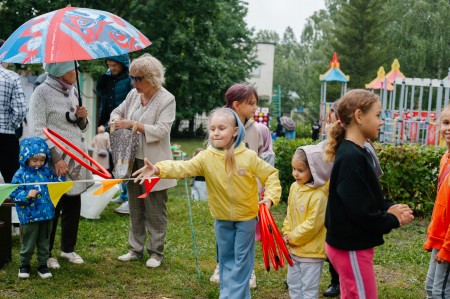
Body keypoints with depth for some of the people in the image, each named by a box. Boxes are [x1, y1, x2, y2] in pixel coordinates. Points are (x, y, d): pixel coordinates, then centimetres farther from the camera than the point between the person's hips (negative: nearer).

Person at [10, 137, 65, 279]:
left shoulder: (47, 171, 5)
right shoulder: (21, 174, -9)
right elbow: (14, 194, -11)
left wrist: (61, 177, -4)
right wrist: (27, 195, -26)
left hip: (47, 214, 4)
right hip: (30, 216, -4)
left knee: (44, 242, 14)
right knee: (28, 243, 8)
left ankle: (43, 265, 26)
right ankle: (24, 265, 26)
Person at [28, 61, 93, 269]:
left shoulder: (72, 91, 12)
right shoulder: (42, 93, -10)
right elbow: (37, 130, -15)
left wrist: (81, 118, -3)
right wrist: (56, 158, -21)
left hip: (76, 159, 7)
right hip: (55, 162, -7)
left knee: (73, 205, 12)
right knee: (52, 208, 1)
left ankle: (68, 248, 28)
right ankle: (46, 253, 17)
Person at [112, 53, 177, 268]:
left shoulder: (166, 99, -12)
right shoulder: (134, 94, 6)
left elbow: (161, 130, -20)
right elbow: (118, 111, 18)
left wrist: (133, 124, -22)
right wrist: (116, 120, -5)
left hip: (154, 164, -6)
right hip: (134, 161, 7)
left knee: (155, 211, 5)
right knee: (135, 208, 16)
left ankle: (156, 252, 18)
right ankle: (136, 249, 28)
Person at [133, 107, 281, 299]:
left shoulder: (249, 156, -14)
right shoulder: (206, 157, -12)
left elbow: (270, 174, -5)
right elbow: (184, 167, -26)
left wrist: (270, 197, -21)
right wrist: (158, 169, -42)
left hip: (246, 217, -2)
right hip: (221, 219, 2)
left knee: (242, 260, 7)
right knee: (225, 259, 16)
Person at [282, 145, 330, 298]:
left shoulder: (318, 195, -24)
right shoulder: (294, 187, 2)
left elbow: (312, 224, -24)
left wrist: (293, 238, -14)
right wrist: (287, 234, 1)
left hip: (311, 250, -8)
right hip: (295, 248, 8)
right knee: (293, 283, 20)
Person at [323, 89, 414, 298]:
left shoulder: (358, 153, 8)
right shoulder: (351, 157, -22)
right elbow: (360, 213, -24)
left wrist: (388, 209, -1)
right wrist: (393, 220, -9)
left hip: (351, 244, 10)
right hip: (351, 248, -10)